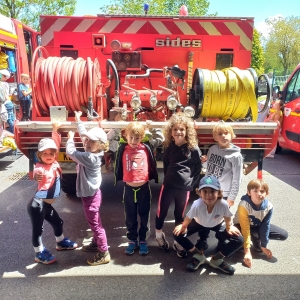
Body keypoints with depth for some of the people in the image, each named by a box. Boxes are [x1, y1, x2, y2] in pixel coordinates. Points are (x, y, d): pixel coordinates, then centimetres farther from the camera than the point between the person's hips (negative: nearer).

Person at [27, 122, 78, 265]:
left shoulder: (53, 162, 0)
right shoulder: (40, 167, -20)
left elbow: (56, 144, 10)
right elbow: (37, 173, -43)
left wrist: (55, 130, 13)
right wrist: (37, 176, -64)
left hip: (46, 204, 9)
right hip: (37, 205, -9)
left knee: (58, 222, 23)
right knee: (38, 229, 4)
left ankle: (61, 242, 45)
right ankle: (40, 254, 20)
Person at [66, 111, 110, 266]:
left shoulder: (89, 157, -26)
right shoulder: (91, 152, -1)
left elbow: (70, 152, -23)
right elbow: (83, 134, 12)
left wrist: (70, 138, -7)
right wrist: (78, 120, 20)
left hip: (90, 195, -10)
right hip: (91, 193, 10)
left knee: (95, 224, 1)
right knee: (93, 222, 24)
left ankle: (104, 253, 12)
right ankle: (96, 244, 41)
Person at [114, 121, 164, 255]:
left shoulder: (146, 147, -4)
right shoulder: (123, 148, -4)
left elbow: (161, 138, 6)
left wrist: (148, 130, 4)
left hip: (144, 188, 0)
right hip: (129, 188, 1)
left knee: (144, 216, 13)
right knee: (130, 217, 15)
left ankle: (142, 240, 31)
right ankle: (132, 240, 32)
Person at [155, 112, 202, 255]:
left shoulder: (194, 149, -6)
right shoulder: (169, 148, 3)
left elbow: (198, 169, -1)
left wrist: (191, 184, -5)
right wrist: (169, 178, 6)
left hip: (184, 188, -2)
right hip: (168, 186, 2)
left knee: (180, 215, 14)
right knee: (161, 211, 9)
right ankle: (159, 236, 34)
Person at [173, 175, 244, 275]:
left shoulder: (223, 204, -40)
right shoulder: (197, 204, -40)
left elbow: (227, 217, -15)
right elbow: (188, 217, -18)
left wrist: (229, 227, -3)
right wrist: (183, 226, -4)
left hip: (217, 225, 1)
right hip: (199, 223, 0)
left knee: (239, 240, -18)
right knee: (178, 235, -20)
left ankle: (217, 259, 1)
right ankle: (199, 255, 1)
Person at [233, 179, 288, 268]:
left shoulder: (268, 206, -23)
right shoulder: (244, 205, -36)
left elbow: (265, 226, -14)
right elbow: (245, 228, -35)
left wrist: (263, 246, -11)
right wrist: (247, 252, -34)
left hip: (258, 226, 5)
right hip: (242, 225, -4)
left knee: (284, 235, -8)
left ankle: (256, 240, 9)